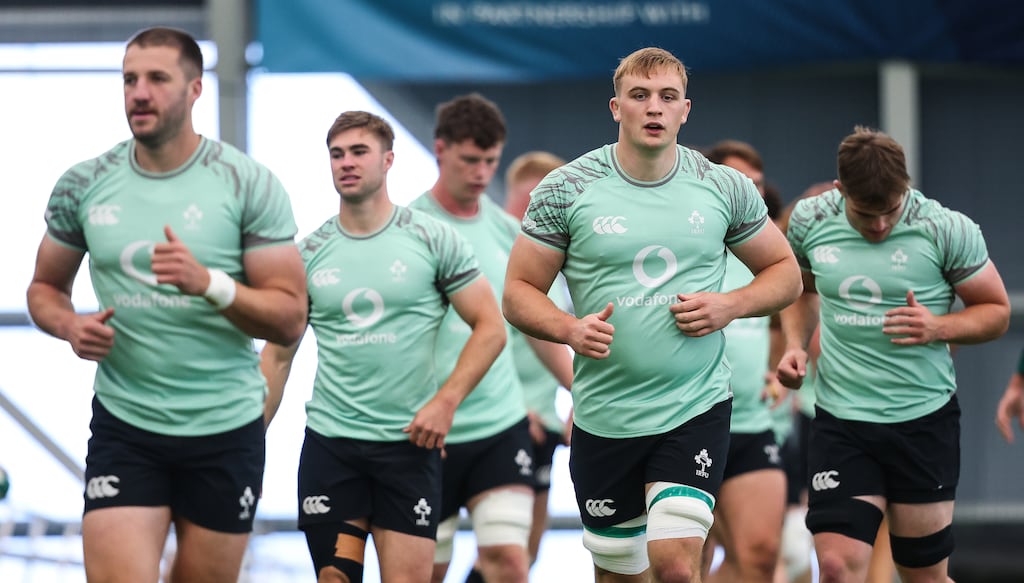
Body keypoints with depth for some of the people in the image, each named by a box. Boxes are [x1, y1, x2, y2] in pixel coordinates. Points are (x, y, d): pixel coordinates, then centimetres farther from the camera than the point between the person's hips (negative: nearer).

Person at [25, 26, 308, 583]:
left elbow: (290, 318, -6)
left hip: (226, 428, -1)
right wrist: (71, 325, -7)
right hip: (124, 427, 1)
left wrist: (210, 284, -23)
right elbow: (44, 288, 16)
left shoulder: (248, 184, -5)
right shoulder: (82, 186, 3)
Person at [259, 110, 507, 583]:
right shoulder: (309, 252, 7)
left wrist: (445, 402, -11)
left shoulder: (432, 239, 0)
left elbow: (490, 328, 0)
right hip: (329, 443, 2)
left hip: (409, 442, -2)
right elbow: (278, 354, 11)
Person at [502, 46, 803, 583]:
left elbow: (785, 274, 12)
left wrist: (731, 306, -8)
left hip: (696, 410, -1)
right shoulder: (566, 190, -2)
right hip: (604, 415, 1)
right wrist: (570, 329, -18)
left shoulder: (725, 188, 2)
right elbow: (519, 293, 2)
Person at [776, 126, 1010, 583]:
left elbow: (997, 312, 2)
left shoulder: (947, 229, -8)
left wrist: (938, 327, -17)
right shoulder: (810, 220, 0)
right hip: (840, 421, 2)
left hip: (924, 421, -2)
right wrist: (795, 345, 4)